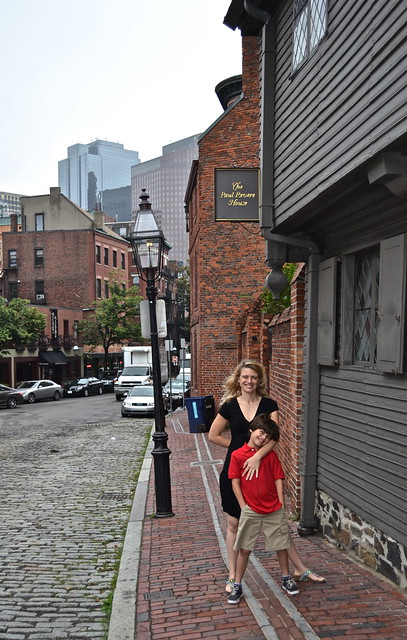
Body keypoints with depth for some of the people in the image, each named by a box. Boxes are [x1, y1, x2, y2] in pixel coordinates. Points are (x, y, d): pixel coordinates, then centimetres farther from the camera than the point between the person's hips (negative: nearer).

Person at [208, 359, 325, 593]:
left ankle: (301, 569, 23)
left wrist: (257, 455, -30)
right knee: (235, 523, 11)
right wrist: (239, 446, -1)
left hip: (262, 467, 0)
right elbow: (214, 435, 4)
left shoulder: (269, 405, -4)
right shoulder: (230, 406, -3)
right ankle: (232, 576, 25)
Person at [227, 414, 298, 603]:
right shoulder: (237, 455, -5)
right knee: (244, 549, 5)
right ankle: (237, 586, 19)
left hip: (274, 511, 2)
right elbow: (235, 482, -4)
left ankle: (286, 579, 35)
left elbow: (278, 480, 2)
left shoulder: (271, 455, 0)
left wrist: (281, 504, -4)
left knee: (281, 545, 13)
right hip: (250, 511, -2)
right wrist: (243, 506, -6)